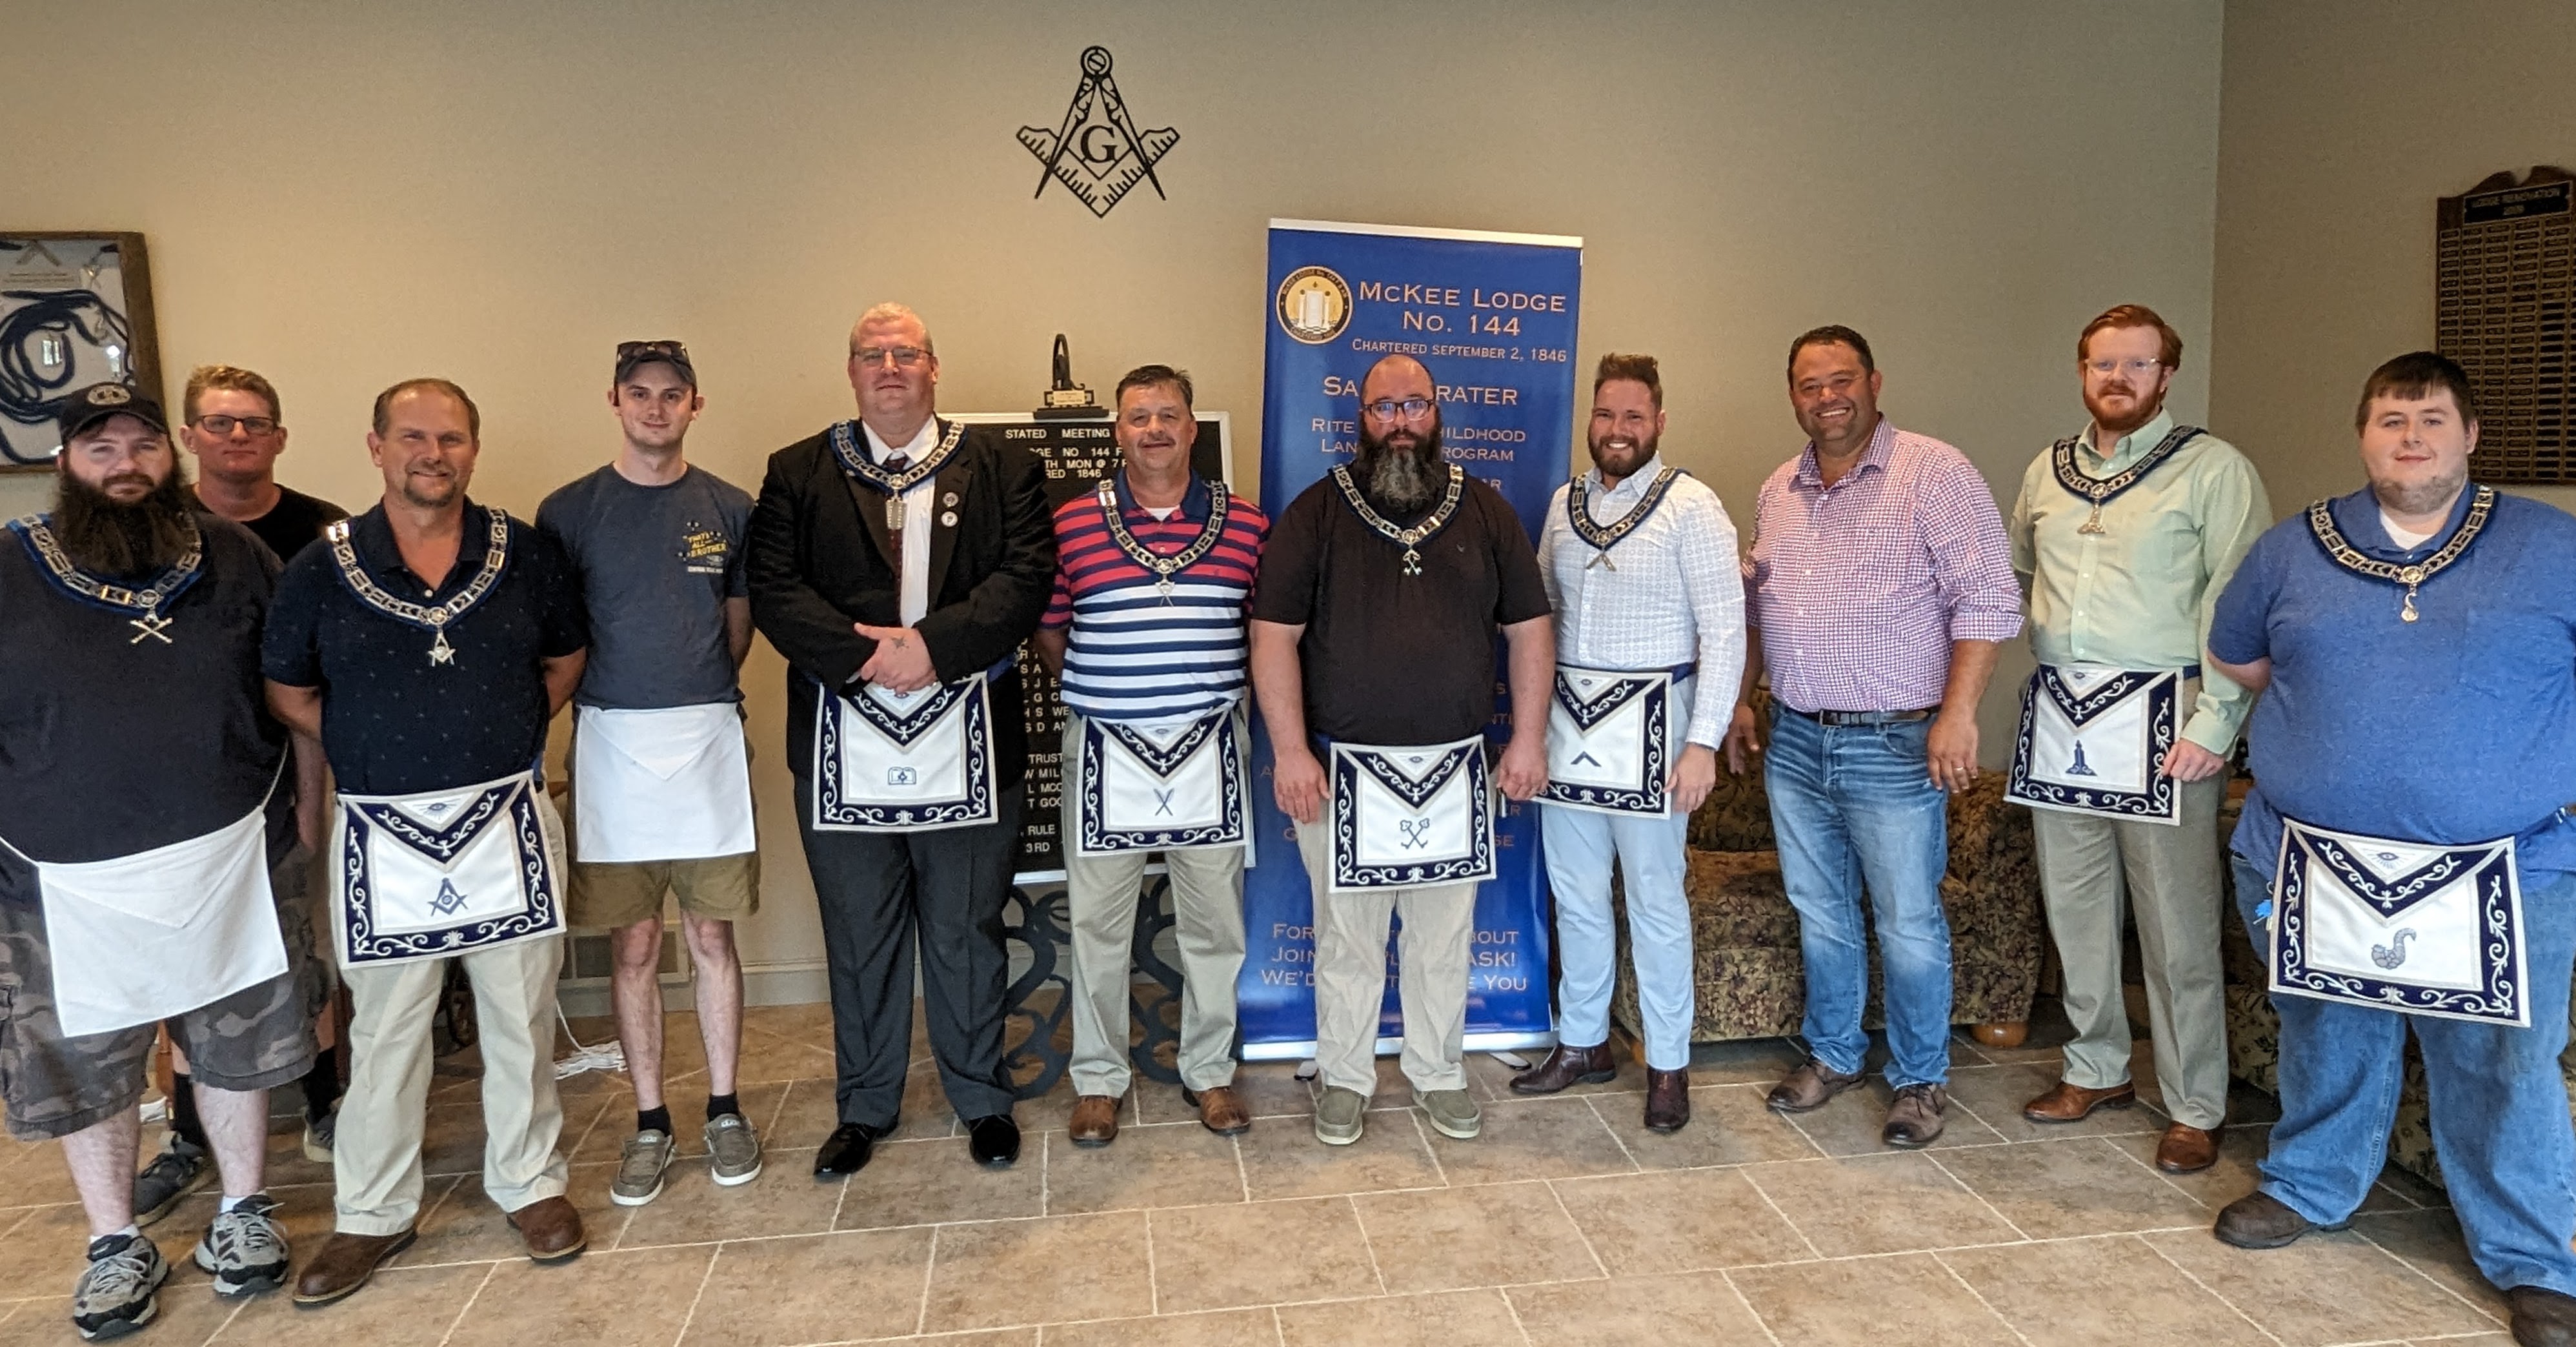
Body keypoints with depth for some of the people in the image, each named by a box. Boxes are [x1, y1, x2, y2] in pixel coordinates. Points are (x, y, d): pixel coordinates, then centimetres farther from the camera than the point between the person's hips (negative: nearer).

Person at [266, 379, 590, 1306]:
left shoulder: (526, 554, 0)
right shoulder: (323, 569, -2)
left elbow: (565, 659, 13)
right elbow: (287, 691, 9)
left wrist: (510, 735, 3)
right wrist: (372, 750, 1)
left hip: (507, 819, 1)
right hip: (385, 831, 0)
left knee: (521, 1017, 10)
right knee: (385, 1030, 10)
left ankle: (529, 1181, 27)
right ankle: (373, 1214, 25)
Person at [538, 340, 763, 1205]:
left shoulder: (728, 509, 4)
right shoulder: (568, 511, 1)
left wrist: (700, 699, 4)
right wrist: (600, 694, -1)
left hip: (707, 742, 0)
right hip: (610, 744, 0)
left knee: (712, 938, 8)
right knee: (634, 947, 7)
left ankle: (724, 1111, 21)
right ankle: (650, 1124, 20)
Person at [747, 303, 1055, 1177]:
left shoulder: (1002, 468, 6)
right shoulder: (798, 474, 8)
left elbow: (1027, 578, -6)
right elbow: (775, 592, -3)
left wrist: (933, 645, -18)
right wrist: (865, 655, -17)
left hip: (968, 744, -1)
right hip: (845, 745, 1)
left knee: (967, 935, 11)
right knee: (858, 939, 13)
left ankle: (981, 1098, 29)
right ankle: (864, 1107, 30)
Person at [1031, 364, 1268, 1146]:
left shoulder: (1247, 525, 1)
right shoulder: (1071, 523, -2)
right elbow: (1047, 631, 7)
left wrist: (1227, 689, 3)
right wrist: (1098, 692, 2)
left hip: (1210, 751, 1)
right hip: (1105, 754, -1)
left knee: (1214, 925, 11)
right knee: (1098, 927, 9)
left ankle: (1210, 1071, 30)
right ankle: (1098, 1079, 27)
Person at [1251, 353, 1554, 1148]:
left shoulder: (1486, 512, 6)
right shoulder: (1316, 514, -2)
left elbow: (1529, 628, 8)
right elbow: (1274, 636, -5)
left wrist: (1529, 738, 1)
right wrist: (1290, 751, -12)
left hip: (1457, 769, 2)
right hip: (1344, 770, -2)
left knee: (1445, 935, 13)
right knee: (1347, 937, 9)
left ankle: (1438, 1073, 31)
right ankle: (1345, 1078, 26)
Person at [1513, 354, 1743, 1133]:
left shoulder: (1691, 507, -8)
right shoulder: (1563, 505, 9)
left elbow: (1725, 630, -11)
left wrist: (1703, 741, -17)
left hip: (1648, 721, -5)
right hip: (1568, 719, 6)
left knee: (1655, 900, 4)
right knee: (1575, 894, 14)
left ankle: (1668, 1066, 20)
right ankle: (1583, 1044, 30)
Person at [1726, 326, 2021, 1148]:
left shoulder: (1934, 473, -9)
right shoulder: (1779, 490, 11)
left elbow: (1987, 599, -14)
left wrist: (1958, 713, -20)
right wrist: (1741, 702, 16)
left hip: (1894, 748, -6)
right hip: (1794, 743, 6)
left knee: (1909, 926, 4)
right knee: (1819, 914, 17)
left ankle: (1921, 1080, 22)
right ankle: (1832, 1055, 33)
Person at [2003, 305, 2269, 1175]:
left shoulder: (2213, 469, -3)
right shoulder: (2046, 473, 13)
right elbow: (2011, 575, 25)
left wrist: (2214, 725, -15)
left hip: (2158, 718, -5)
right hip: (2057, 717, 5)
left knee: (2177, 924, 0)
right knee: (2074, 907, 13)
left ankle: (2195, 1108, 13)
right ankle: (2097, 1070, 29)